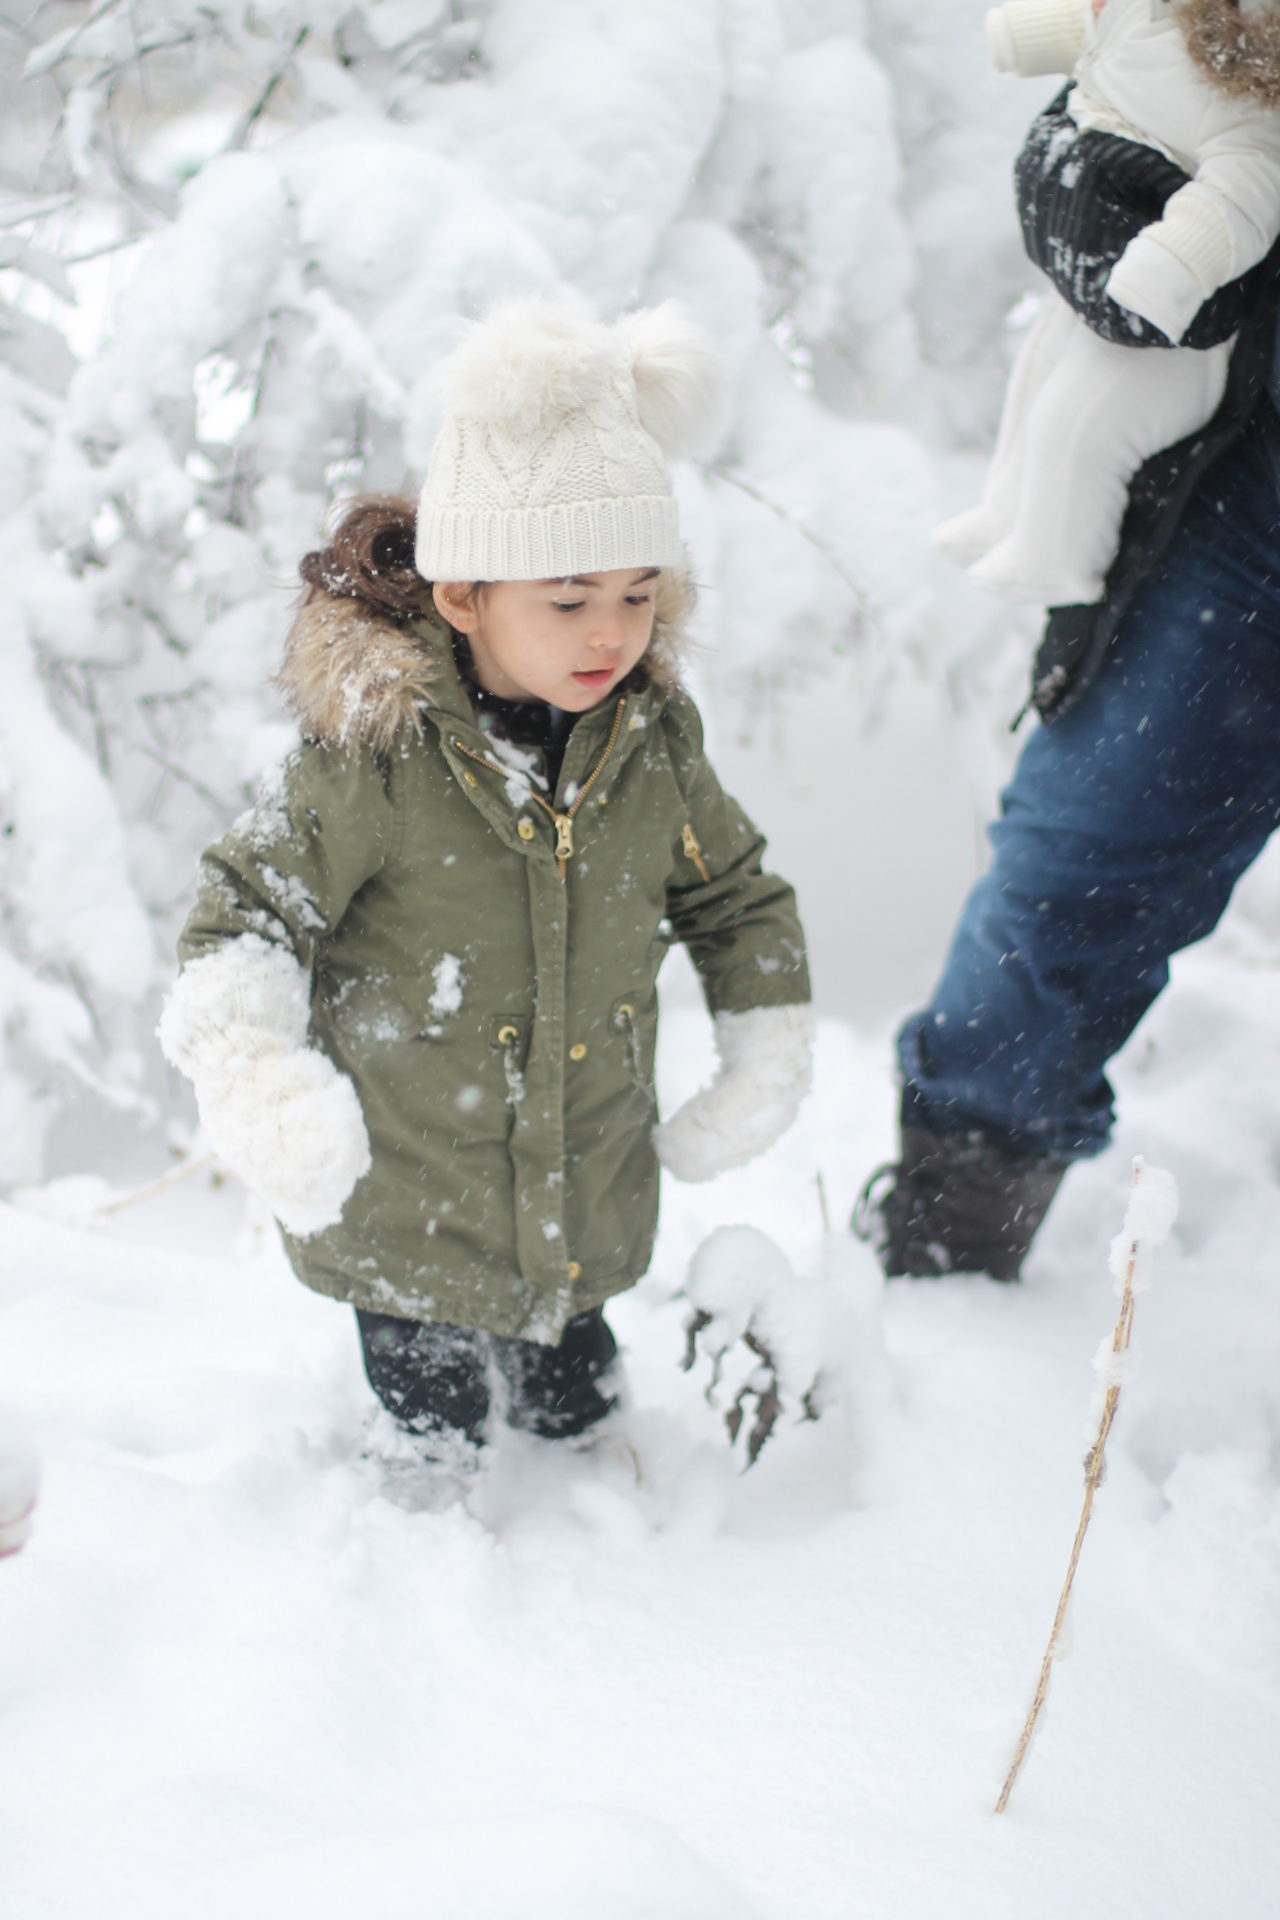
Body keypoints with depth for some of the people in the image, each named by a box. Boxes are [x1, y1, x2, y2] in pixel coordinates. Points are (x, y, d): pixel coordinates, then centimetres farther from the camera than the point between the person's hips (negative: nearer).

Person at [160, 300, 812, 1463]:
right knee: (431, 1446, 12)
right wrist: (252, 1068, -32)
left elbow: (737, 897, 10)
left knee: (578, 1415, 21)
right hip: (404, 1220, -4)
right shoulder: (373, 755, -21)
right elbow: (248, 908, -16)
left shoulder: (653, 740, -6)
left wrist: (768, 1054, 5)